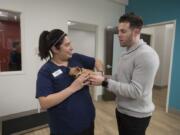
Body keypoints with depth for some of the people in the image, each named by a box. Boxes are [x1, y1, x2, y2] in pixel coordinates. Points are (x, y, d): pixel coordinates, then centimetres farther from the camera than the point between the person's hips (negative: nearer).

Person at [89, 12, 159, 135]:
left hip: (135, 115, -8)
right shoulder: (126, 52, 7)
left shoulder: (147, 55, -24)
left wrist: (105, 82, -29)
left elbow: (135, 91, -28)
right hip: (122, 110, 8)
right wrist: (101, 78, -6)